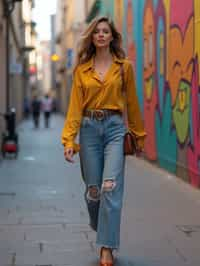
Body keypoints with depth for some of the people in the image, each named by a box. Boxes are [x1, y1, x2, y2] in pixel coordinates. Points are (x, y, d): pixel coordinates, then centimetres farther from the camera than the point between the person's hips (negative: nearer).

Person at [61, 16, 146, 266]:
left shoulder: (124, 66, 5)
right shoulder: (81, 70, 8)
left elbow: (131, 103, 10)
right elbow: (75, 106, 3)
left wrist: (139, 135, 14)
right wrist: (69, 140, -6)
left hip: (115, 127, -2)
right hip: (89, 128, 2)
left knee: (111, 187, -14)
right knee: (93, 189, 5)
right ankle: (102, 230, 32)